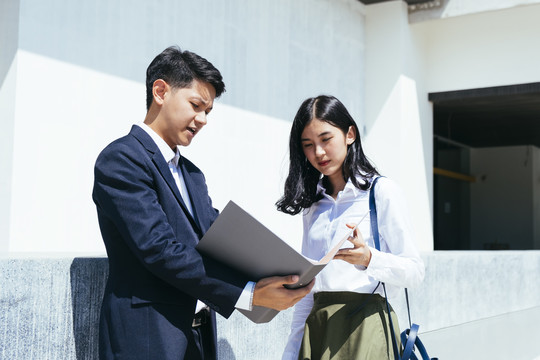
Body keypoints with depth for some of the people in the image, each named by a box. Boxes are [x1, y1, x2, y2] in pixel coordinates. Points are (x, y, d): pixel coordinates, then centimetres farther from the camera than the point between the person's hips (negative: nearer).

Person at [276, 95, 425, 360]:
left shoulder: (381, 191, -3)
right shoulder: (312, 203, 12)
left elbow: (415, 270, -7)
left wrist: (368, 258, -25)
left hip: (363, 326, -5)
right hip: (317, 326, 5)